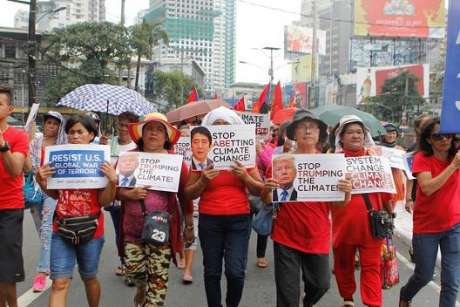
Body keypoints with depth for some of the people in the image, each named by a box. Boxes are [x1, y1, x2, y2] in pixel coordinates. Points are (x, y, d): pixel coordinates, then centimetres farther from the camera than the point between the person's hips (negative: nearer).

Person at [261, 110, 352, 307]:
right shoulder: (282, 161, -5)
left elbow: (338, 203, 4)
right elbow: (268, 201, 1)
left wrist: (347, 193, -17)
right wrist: (267, 189, -20)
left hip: (318, 237, 2)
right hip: (286, 236, -2)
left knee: (321, 284, 14)